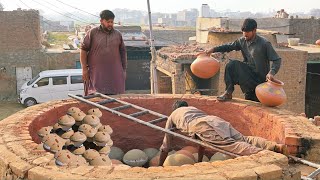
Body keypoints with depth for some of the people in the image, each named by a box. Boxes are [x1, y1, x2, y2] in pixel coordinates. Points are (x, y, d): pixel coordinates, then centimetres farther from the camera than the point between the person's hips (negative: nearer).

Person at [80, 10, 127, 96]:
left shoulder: (118, 34, 11)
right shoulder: (92, 33, 1)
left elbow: (123, 52, 16)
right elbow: (83, 50, 1)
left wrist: (124, 69, 13)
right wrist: (84, 69, -4)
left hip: (114, 74, 3)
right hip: (96, 74, -3)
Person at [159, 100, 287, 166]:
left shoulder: (172, 116, 34)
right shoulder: (194, 109, 47)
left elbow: (166, 146, 36)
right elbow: (201, 140, 52)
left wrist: (160, 166, 47)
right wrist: (199, 161, 59)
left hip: (203, 126, -6)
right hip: (216, 120, 6)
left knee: (231, 145, -21)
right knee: (243, 139, -4)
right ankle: (276, 146, -23)